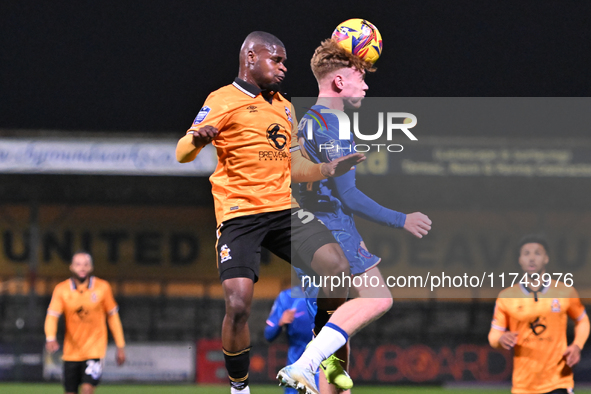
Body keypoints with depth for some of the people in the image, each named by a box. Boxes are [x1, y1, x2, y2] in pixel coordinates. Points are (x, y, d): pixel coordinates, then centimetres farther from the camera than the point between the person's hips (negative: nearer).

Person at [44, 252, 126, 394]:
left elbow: (113, 316, 7)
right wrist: (50, 338, -35)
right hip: (71, 350, 2)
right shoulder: (61, 290, -5)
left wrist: (120, 346, 7)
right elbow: (52, 316, -15)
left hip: (95, 349, -2)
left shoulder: (103, 288, -3)